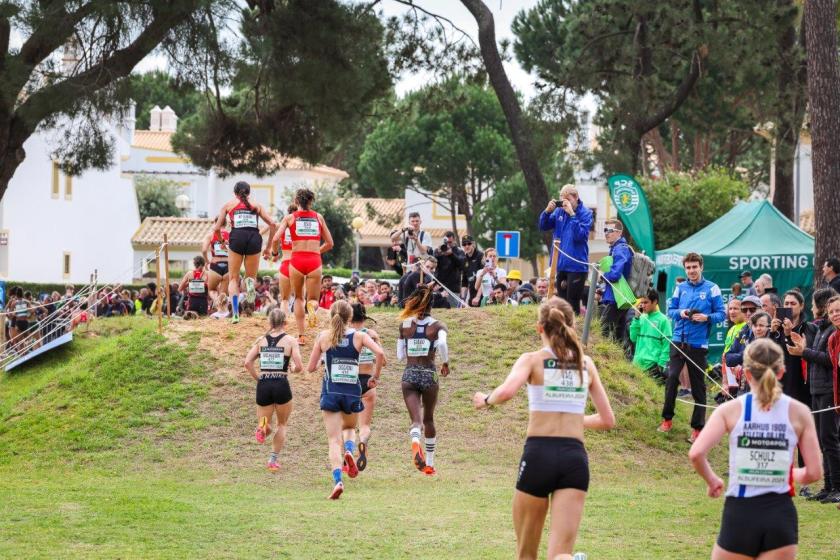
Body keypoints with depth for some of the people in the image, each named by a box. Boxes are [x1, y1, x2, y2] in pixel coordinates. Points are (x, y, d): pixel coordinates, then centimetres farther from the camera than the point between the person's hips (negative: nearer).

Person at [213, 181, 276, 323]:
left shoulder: (229, 205, 19)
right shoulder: (256, 205, 21)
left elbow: (216, 228, 14)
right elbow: (272, 224, 11)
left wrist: (222, 242, 33)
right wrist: (268, 247, 16)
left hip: (237, 237, -1)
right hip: (254, 238, 1)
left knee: (233, 278, 11)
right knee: (252, 275, 18)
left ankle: (235, 313, -5)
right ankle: (250, 283, -21)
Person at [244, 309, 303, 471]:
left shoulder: (261, 340, 8)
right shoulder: (290, 341, 0)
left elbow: (247, 363, -2)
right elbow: (299, 366, -7)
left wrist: (258, 378, 11)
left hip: (263, 385, 2)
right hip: (282, 385, -2)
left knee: (266, 427, 14)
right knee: (282, 424, 20)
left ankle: (263, 426, -23)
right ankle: (273, 460, 12)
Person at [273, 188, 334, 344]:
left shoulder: (290, 217, 7)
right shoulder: (318, 217, 13)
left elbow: (276, 239, -4)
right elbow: (329, 243, 18)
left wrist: (275, 253, 16)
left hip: (297, 260, 0)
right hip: (315, 261, 0)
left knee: (299, 298, 20)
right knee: (313, 300, 11)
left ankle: (301, 335, 12)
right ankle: (312, 305, -28)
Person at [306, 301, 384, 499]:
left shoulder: (323, 336, 1)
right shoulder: (359, 336, 1)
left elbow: (310, 368, 2)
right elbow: (379, 353, -14)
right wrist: (375, 376, 0)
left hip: (330, 392, -1)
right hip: (353, 392, 1)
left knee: (334, 440, -2)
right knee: (349, 427, 29)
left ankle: (337, 480, -22)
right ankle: (349, 451, -4)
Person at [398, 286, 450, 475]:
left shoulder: (405, 325, 6)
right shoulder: (437, 326, -1)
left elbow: (400, 355, 8)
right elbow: (442, 343, -22)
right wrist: (445, 363, -6)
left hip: (409, 374, 1)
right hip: (429, 374, -1)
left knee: (416, 418, -8)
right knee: (428, 419, 18)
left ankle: (415, 442, -43)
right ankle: (429, 463, 27)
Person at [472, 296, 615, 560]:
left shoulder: (532, 359, 1)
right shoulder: (586, 363, 13)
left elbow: (506, 392, -19)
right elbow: (607, 420, 16)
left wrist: (486, 399, 2)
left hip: (538, 454, -2)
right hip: (576, 458, 2)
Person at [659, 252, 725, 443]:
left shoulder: (711, 288, 0)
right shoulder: (680, 288, 9)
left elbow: (721, 314, 0)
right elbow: (670, 310, 13)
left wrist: (707, 318, -18)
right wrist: (680, 313, -8)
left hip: (698, 343, -2)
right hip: (679, 340, 2)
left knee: (698, 385, 3)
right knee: (672, 377, -11)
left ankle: (697, 427, 8)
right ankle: (667, 419, 2)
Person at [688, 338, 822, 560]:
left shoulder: (731, 409, -4)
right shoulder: (799, 412, -1)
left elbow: (696, 454, -14)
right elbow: (814, 473, 0)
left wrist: (711, 480, 6)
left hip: (739, 512, -1)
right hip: (781, 515, 1)